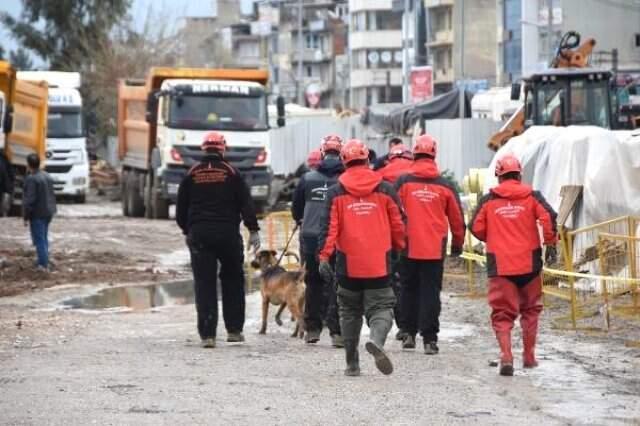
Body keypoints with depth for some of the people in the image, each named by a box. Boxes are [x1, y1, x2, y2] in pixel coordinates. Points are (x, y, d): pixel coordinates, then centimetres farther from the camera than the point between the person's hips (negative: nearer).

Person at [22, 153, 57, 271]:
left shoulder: (31, 179, -20)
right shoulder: (47, 176, 7)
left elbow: (29, 200, -22)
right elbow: (52, 195, 14)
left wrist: (26, 217, -15)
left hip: (37, 213, -8)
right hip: (48, 212, 8)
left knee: (39, 239, -3)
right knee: (44, 238, 19)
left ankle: (44, 265, -4)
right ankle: (44, 262, 26)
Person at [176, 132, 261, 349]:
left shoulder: (192, 175, 5)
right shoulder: (231, 173, 0)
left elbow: (181, 209, 9)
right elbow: (246, 204, -4)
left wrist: (188, 231, 22)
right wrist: (253, 230, 0)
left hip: (199, 235, 1)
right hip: (228, 233, -1)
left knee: (204, 284, 0)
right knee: (232, 281, 14)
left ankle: (207, 334, -7)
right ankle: (234, 329, 14)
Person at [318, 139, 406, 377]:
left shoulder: (336, 192, -1)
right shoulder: (385, 190, 1)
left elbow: (329, 228, -7)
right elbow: (398, 226, 6)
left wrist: (324, 257, -8)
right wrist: (399, 251, 22)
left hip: (348, 266, 1)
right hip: (379, 266, -1)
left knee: (350, 312, 14)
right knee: (381, 308, 3)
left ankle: (352, 364, 15)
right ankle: (376, 339, -30)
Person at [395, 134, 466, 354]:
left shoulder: (403, 182, -4)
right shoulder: (445, 186, 0)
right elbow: (457, 218, 7)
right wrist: (457, 244, 21)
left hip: (409, 247, 0)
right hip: (435, 249, 0)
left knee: (409, 290, 15)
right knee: (431, 293, 1)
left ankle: (409, 333, 19)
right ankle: (429, 339, -4)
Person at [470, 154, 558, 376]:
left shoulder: (488, 200, 3)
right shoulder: (532, 197, 1)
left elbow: (476, 228, 1)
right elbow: (548, 217, -12)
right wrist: (550, 243, -1)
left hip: (500, 265, -1)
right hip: (529, 263, 1)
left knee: (502, 314, 2)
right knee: (530, 309, 19)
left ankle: (506, 356, -16)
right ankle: (529, 356, 23)